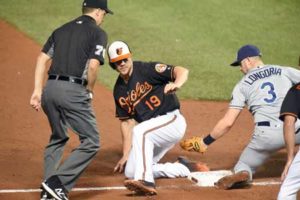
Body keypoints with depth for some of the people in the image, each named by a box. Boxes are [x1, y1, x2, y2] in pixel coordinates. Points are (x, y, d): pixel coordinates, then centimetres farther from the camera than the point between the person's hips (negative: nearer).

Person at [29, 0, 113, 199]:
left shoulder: (61, 30, 20)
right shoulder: (98, 33, 2)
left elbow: (43, 58, 11)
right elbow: (93, 65, -11)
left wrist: (37, 91, 9)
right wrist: (89, 91, 4)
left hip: (50, 88, 7)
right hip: (73, 91, -7)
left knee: (58, 138, 25)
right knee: (91, 142, 1)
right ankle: (57, 183, -10)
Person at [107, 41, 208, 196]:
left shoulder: (146, 69, -12)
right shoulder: (119, 90, 7)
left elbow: (182, 71, -22)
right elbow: (127, 121, 11)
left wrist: (176, 84, -45)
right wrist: (126, 155, 7)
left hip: (172, 120, -8)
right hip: (151, 128, 8)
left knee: (140, 131, -35)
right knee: (130, 172, 2)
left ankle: (146, 181, -41)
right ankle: (183, 168, 14)